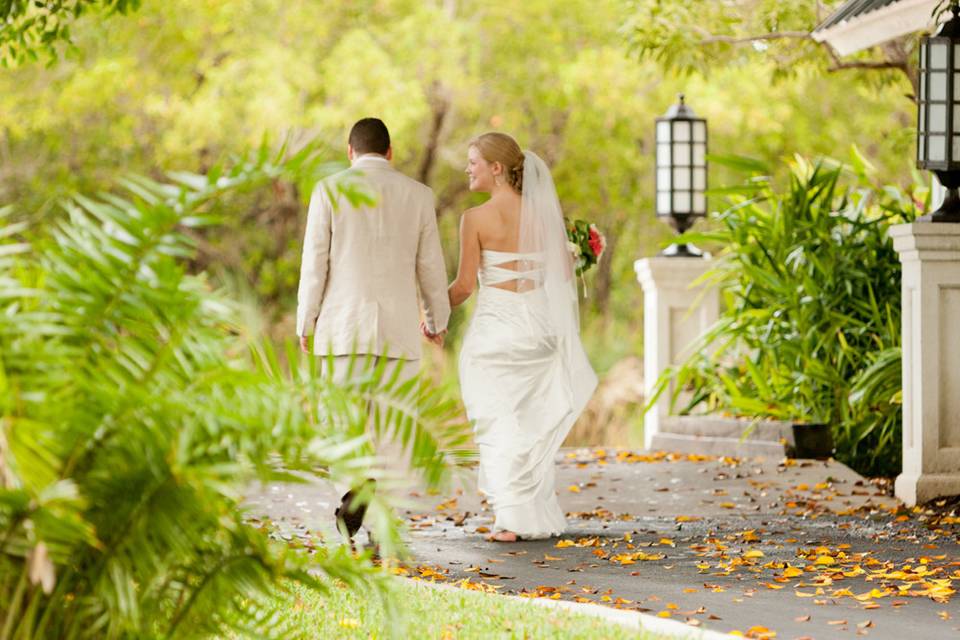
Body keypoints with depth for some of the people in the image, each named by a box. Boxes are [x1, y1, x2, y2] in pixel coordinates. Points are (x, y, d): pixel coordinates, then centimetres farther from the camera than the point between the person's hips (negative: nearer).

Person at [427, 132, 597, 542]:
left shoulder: (476, 218, -11)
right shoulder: (542, 212, 1)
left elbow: (465, 285, -9)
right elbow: (565, 271, 5)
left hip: (496, 327, -4)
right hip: (538, 323, 4)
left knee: (500, 424, 5)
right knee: (534, 424, 15)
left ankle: (512, 519, 1)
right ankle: (541, 518, 17)